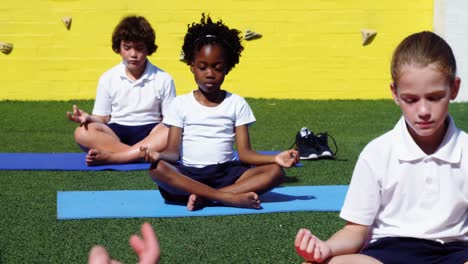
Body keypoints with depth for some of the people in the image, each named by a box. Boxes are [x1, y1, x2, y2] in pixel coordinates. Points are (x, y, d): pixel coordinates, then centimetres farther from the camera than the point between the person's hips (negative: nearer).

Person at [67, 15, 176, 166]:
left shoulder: (163, 79, 4)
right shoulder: (108, 79, 7)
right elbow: (102, 119, 6)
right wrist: (88, 118, -17)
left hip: (149, 133, -1)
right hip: (116, 133, 1)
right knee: (82, 133, -30)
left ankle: (111, 157, -37)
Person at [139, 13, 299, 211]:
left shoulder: (237, 104, 9)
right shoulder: (181, 104, 7)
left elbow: (244, 153, 2)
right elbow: (173, 151, -1)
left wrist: (275, 158, -17)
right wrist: (159, 155, -26)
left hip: (226, 173, 2)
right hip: (189, 174, -1)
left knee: (275, 171, -23)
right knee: (158, 169, -33)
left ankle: (203, 197, -30)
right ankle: (230, 197, -37)